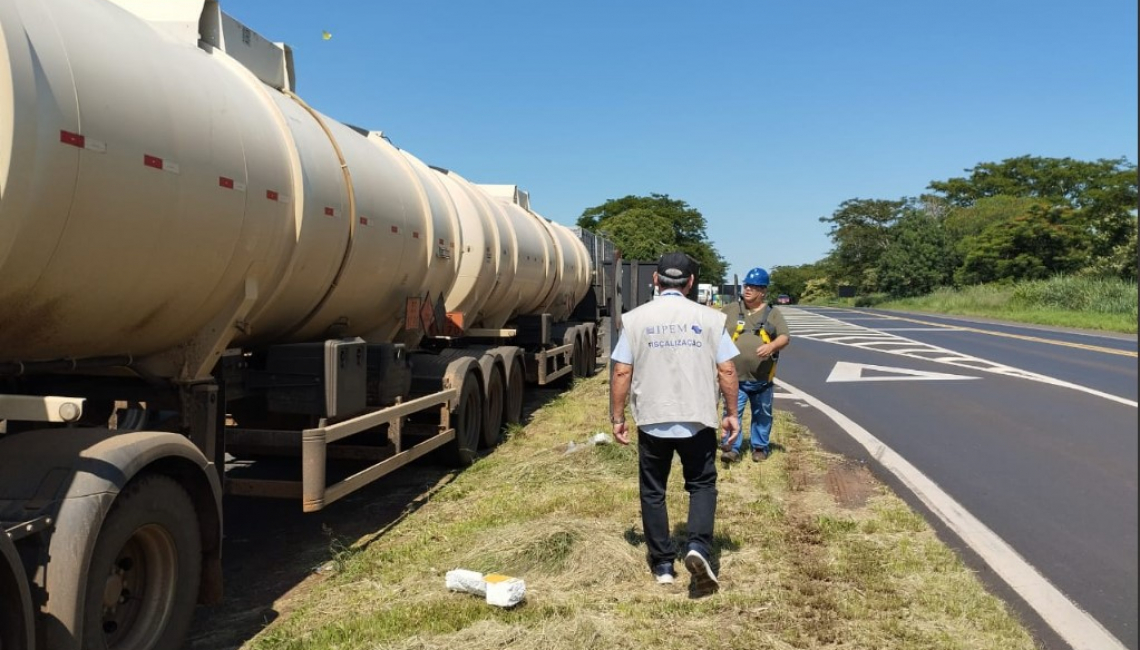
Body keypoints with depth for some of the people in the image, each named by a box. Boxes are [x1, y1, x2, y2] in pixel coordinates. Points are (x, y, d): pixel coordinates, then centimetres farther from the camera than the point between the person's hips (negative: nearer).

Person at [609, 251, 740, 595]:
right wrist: (731, 413, 9)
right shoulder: (710, 318, -3)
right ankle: (698, 547, -4)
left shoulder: (635, 319, -2)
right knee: (702, 485, 16)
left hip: (652, 421, 0)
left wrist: (617, 417, 5)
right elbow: (727, 371, -3)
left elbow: (621, 373, -3)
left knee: (653, 492, 14)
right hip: (698, 420, 0)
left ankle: (663, 565, 20)